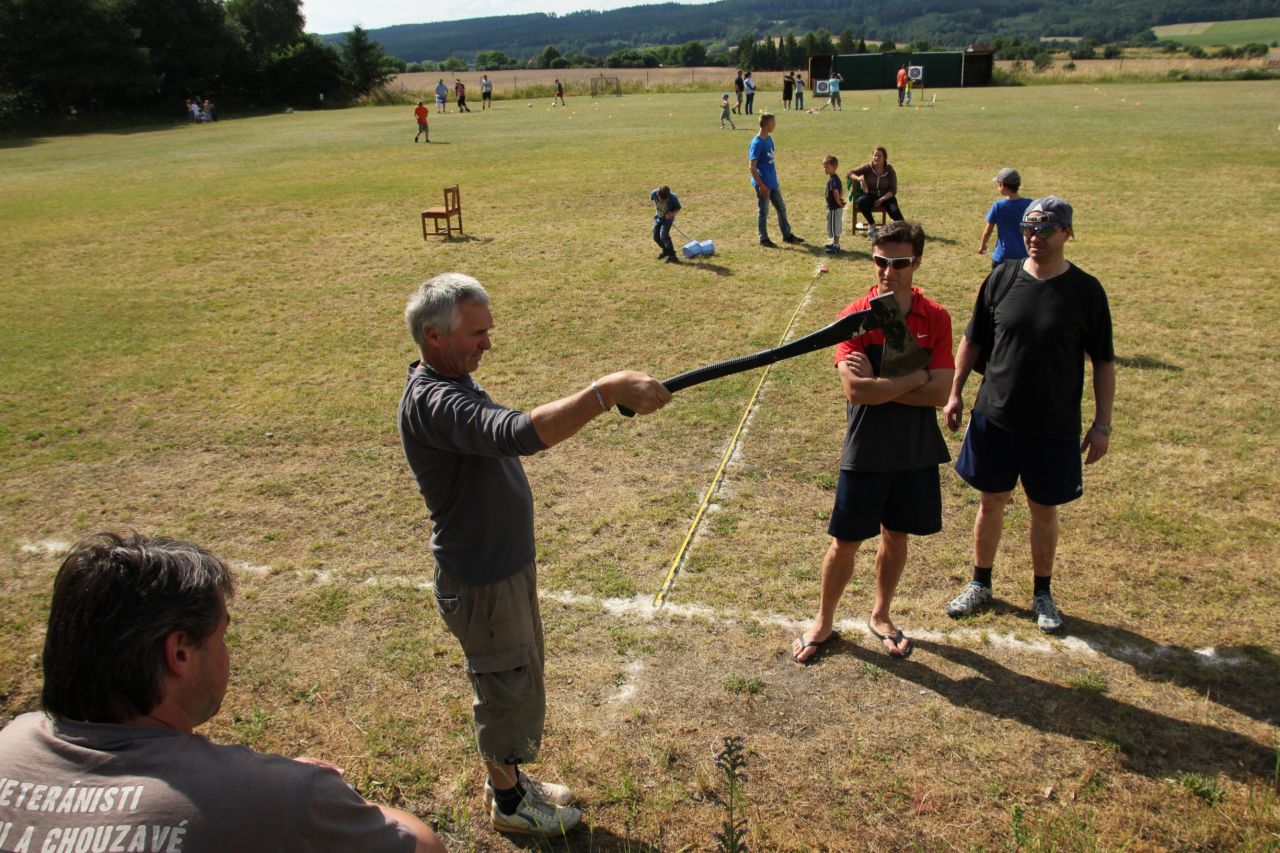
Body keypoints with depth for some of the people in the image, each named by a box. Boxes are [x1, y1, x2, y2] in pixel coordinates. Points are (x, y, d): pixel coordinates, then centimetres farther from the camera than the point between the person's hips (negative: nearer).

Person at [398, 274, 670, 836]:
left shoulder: (450, 383, 4)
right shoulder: (431, 401, -31)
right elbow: (518, 434, -48)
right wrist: (607, 391, -54)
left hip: (508, 567, 10)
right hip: (482, 584, -10)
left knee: (517, 681, 24)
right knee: (507, 690, 11)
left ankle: (507, 778, 45)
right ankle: (508, 802, 34)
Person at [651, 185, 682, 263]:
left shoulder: (673, 198, -30)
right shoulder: (654, 193, -21)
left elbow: (678, 208, -15)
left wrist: (672, 213, -33)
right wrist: (656, 208, 1)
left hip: (668, 218, -5)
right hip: (658, 217, 5)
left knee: (663, 235, -21)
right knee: (656, 236, 7)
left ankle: (672, 255, -14)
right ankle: (666, 251, 32)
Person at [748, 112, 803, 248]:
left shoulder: (769, 139, 8)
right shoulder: (757, 143, -18)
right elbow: (752, 166, -20)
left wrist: (774, 178, 18)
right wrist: (761, 185, -21)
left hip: (773, 182, 9)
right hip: (763, 184, -9)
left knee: (781, 208, 15)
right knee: (763, 212, 3)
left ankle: (787, 235, 25)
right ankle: (764, 239, 15)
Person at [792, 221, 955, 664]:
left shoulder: (936, 318, -5)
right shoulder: (856, 316, -12)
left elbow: (939, 392, -14)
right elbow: (855, 390, -23)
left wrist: (878, 384, -20)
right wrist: (915, 378, -17)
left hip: (917, 452, 3)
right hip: (865, 453, -2)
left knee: (896, 536, 17)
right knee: (845, 542, 8)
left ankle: (880, 616, 39)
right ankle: (823, 622, 29)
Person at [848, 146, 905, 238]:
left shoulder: (889, 170, -4)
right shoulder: (867, 167, -4)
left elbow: (893, 190, -6)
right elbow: (850, 173, -5)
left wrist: (882, 199, -22)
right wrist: (860, 179, -25)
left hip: (886, 196, -1)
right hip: (870, 195, 1)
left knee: (894, 210, -32)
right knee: (861, 201, -34)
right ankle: (871, 225, -13)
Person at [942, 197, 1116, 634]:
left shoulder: (1086, 290, -8)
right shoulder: (1002, 277, -3)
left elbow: (1103, 361, -2)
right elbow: (973, 340, 7)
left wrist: (1102, 423, -4)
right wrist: (955, 392, 5)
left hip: (1055, 427, -1)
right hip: (995, 418, 2)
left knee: (1044, 511, 12)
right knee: (991, 503, 13)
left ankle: (1042, 593, 32)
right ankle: (980, 584, 33)